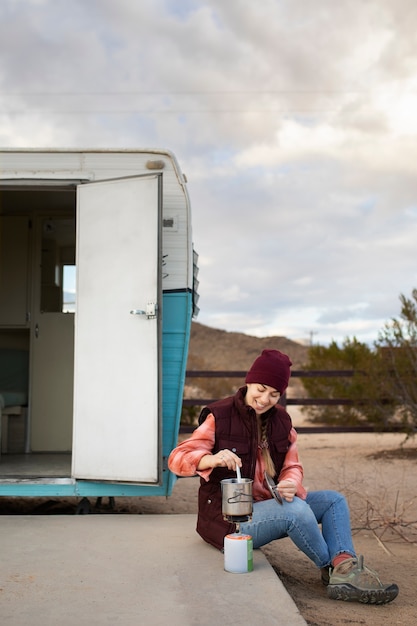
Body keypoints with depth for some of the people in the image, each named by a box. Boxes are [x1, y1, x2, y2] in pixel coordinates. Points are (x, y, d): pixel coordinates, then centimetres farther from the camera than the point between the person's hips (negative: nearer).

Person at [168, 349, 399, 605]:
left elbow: (292, 467, 2)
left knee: (334, 500, -3)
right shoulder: (219, 417, -11)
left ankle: (345, 567, -27)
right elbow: (177, 458, -17)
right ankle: (332, 569, -11)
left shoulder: (282, 420, 6)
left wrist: (291, 483, -23)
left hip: (271, 505, 7)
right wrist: (212, 459, -39)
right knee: (296, 508, -32)